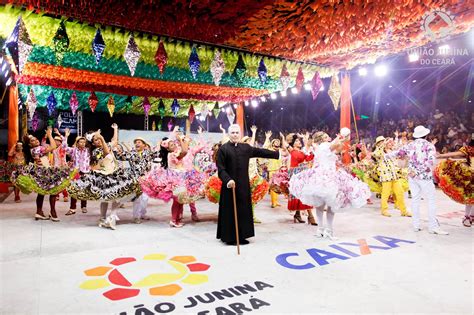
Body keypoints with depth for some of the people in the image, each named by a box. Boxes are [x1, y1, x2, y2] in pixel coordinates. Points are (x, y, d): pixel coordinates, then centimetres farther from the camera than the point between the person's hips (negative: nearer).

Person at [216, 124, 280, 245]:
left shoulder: (246, 147, 9)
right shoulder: (223, 149, -6)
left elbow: (261, 152, 14)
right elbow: (220, 169, -10)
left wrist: (277, 154, 14)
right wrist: (227, 180, -26)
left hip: (243, 185, 5)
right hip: (230, 185, -5)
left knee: (243, 211, 9)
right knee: (230, 211, 0)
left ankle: (241, 236, 19)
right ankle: (229, 237, 10)